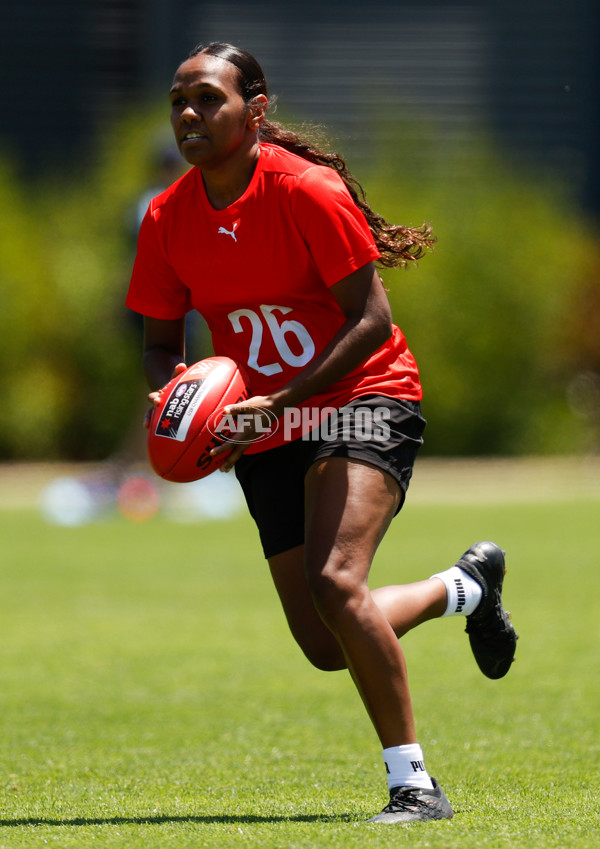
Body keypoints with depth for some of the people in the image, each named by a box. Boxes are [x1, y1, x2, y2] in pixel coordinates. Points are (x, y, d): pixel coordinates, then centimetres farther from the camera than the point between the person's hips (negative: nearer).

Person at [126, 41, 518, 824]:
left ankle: (413, 784, -18)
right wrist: (168, 394, -13)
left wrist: (279, 402, -27)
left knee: (335, 582, -30)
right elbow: (162, 341, 10)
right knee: (328, 647, 6)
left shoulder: (308, 192, -18)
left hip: (363, 398, -6)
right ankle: (467, 585, 37)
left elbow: (372, 321, -18)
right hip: (268, 429, 6)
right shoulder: (168, 218, -1)